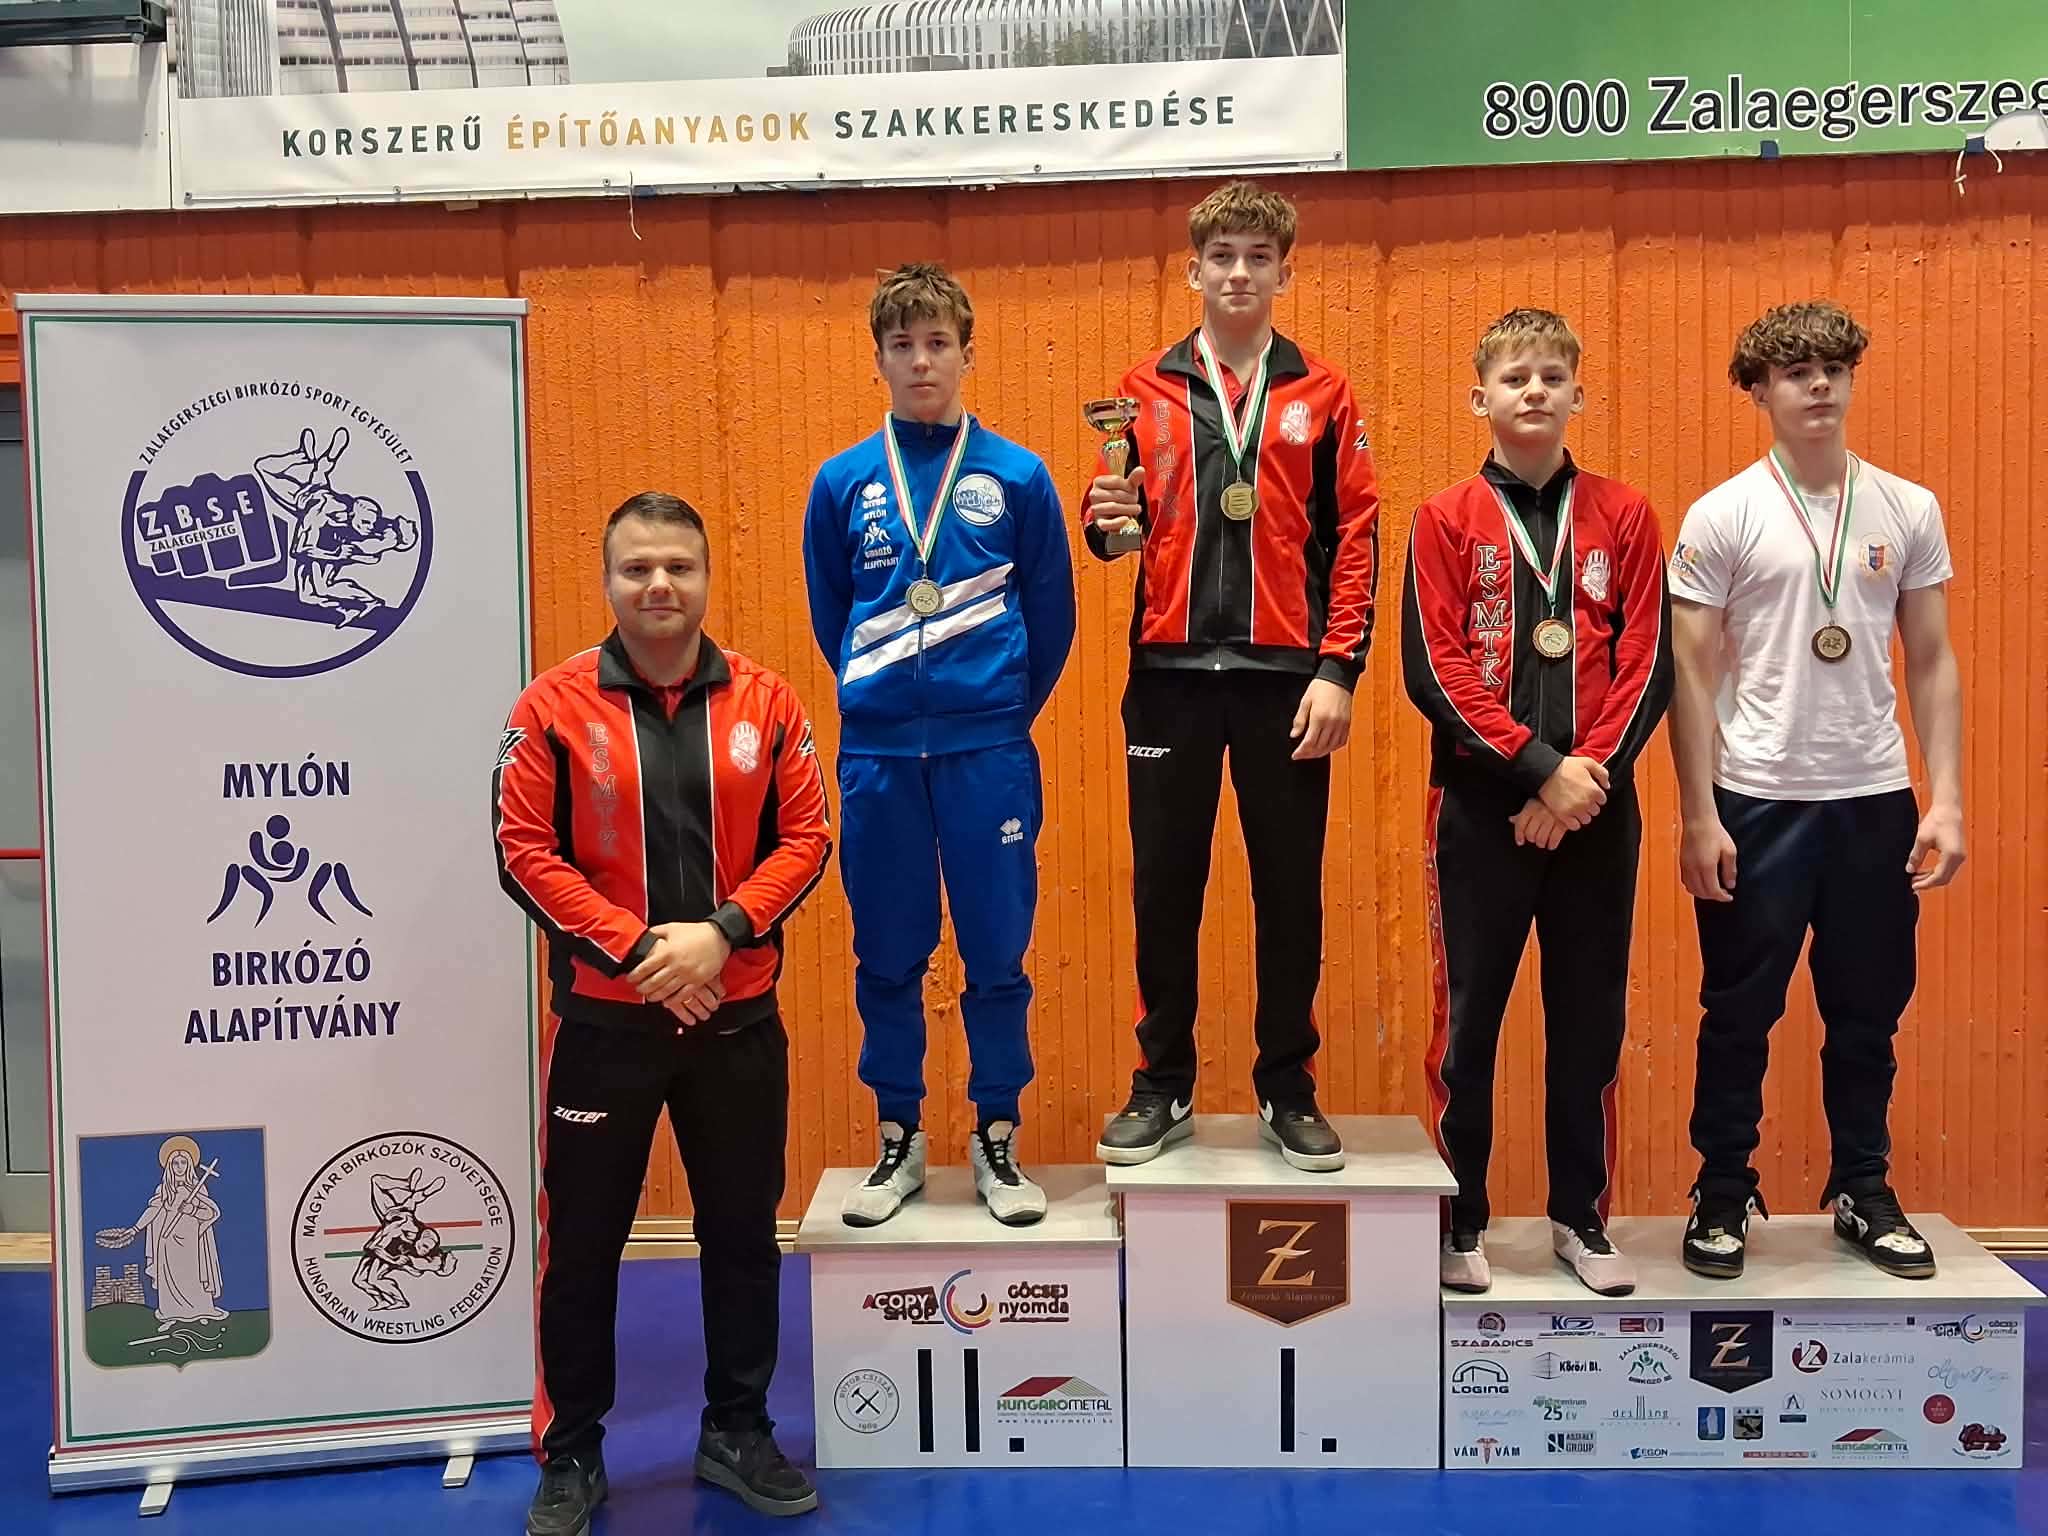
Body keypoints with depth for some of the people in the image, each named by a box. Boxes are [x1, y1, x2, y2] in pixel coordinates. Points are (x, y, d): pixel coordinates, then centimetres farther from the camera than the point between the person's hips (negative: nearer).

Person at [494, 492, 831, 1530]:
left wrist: (721, 931, -15)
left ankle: (738, 1431, 31)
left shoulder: (765, 702, 1)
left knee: (743, 1233, 13)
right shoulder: (554, 706, -5)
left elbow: (804, 838, -1)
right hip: (601, 1016, -2)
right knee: (581, 1242, 8)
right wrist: (634, 948, -17)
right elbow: (525, 851, -9)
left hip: (738, 1014, 2)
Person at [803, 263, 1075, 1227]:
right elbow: (828, 614, 14)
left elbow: (1052, 615, 7)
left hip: (990, 750, -1)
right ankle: (898, 1139, 23)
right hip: (876, 752, 1)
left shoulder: (1017, 477, 1)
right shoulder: (844, 481, 4)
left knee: (998, 952, 5)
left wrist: (1005, 708, 10)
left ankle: (998, 1138, 20)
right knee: (887, 956, 9)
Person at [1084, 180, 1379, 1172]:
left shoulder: (1321, 395, 7)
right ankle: (1164, 1087, 20)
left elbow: (1356, 538, 3)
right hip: (1170, 675, 1)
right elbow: (1115, 526, 11)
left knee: (1290, 889, 6)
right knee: (1164, 886, 6)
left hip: (1285, 677, -1)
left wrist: (1337, 670, -6)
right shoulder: (1145, 392, 9)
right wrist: (1107, 524, -13)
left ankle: (1287, 1091, 20)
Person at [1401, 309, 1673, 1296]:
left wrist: (1587, 777, -11)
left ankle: (1580, 1217, 23)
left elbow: (1646, 665, 1)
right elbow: (1434, 669, -7)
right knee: (1467, 1018, 4)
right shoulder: (1446, 520, 2)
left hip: (1598, 810, 2)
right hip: (1481, 807, -2)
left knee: (1590, 1018, 9)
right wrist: (1540, 768, -15)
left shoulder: (1624, 518, 7)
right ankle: (1461, 1221, 17)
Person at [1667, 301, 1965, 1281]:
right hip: (1758, 799, -3)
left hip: (1875, 799, 3)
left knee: (1868, 1012, 13)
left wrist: (1945, 799, 1)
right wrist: (1699, 818, -9)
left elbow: (1932, 664, 8)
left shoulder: (1909, 510, 6)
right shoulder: (1721, 517, -4)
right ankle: (1724, 1195, 22)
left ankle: (1863, 1191, 29)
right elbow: (1692, 674, -5)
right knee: (1740, 1012, 7)